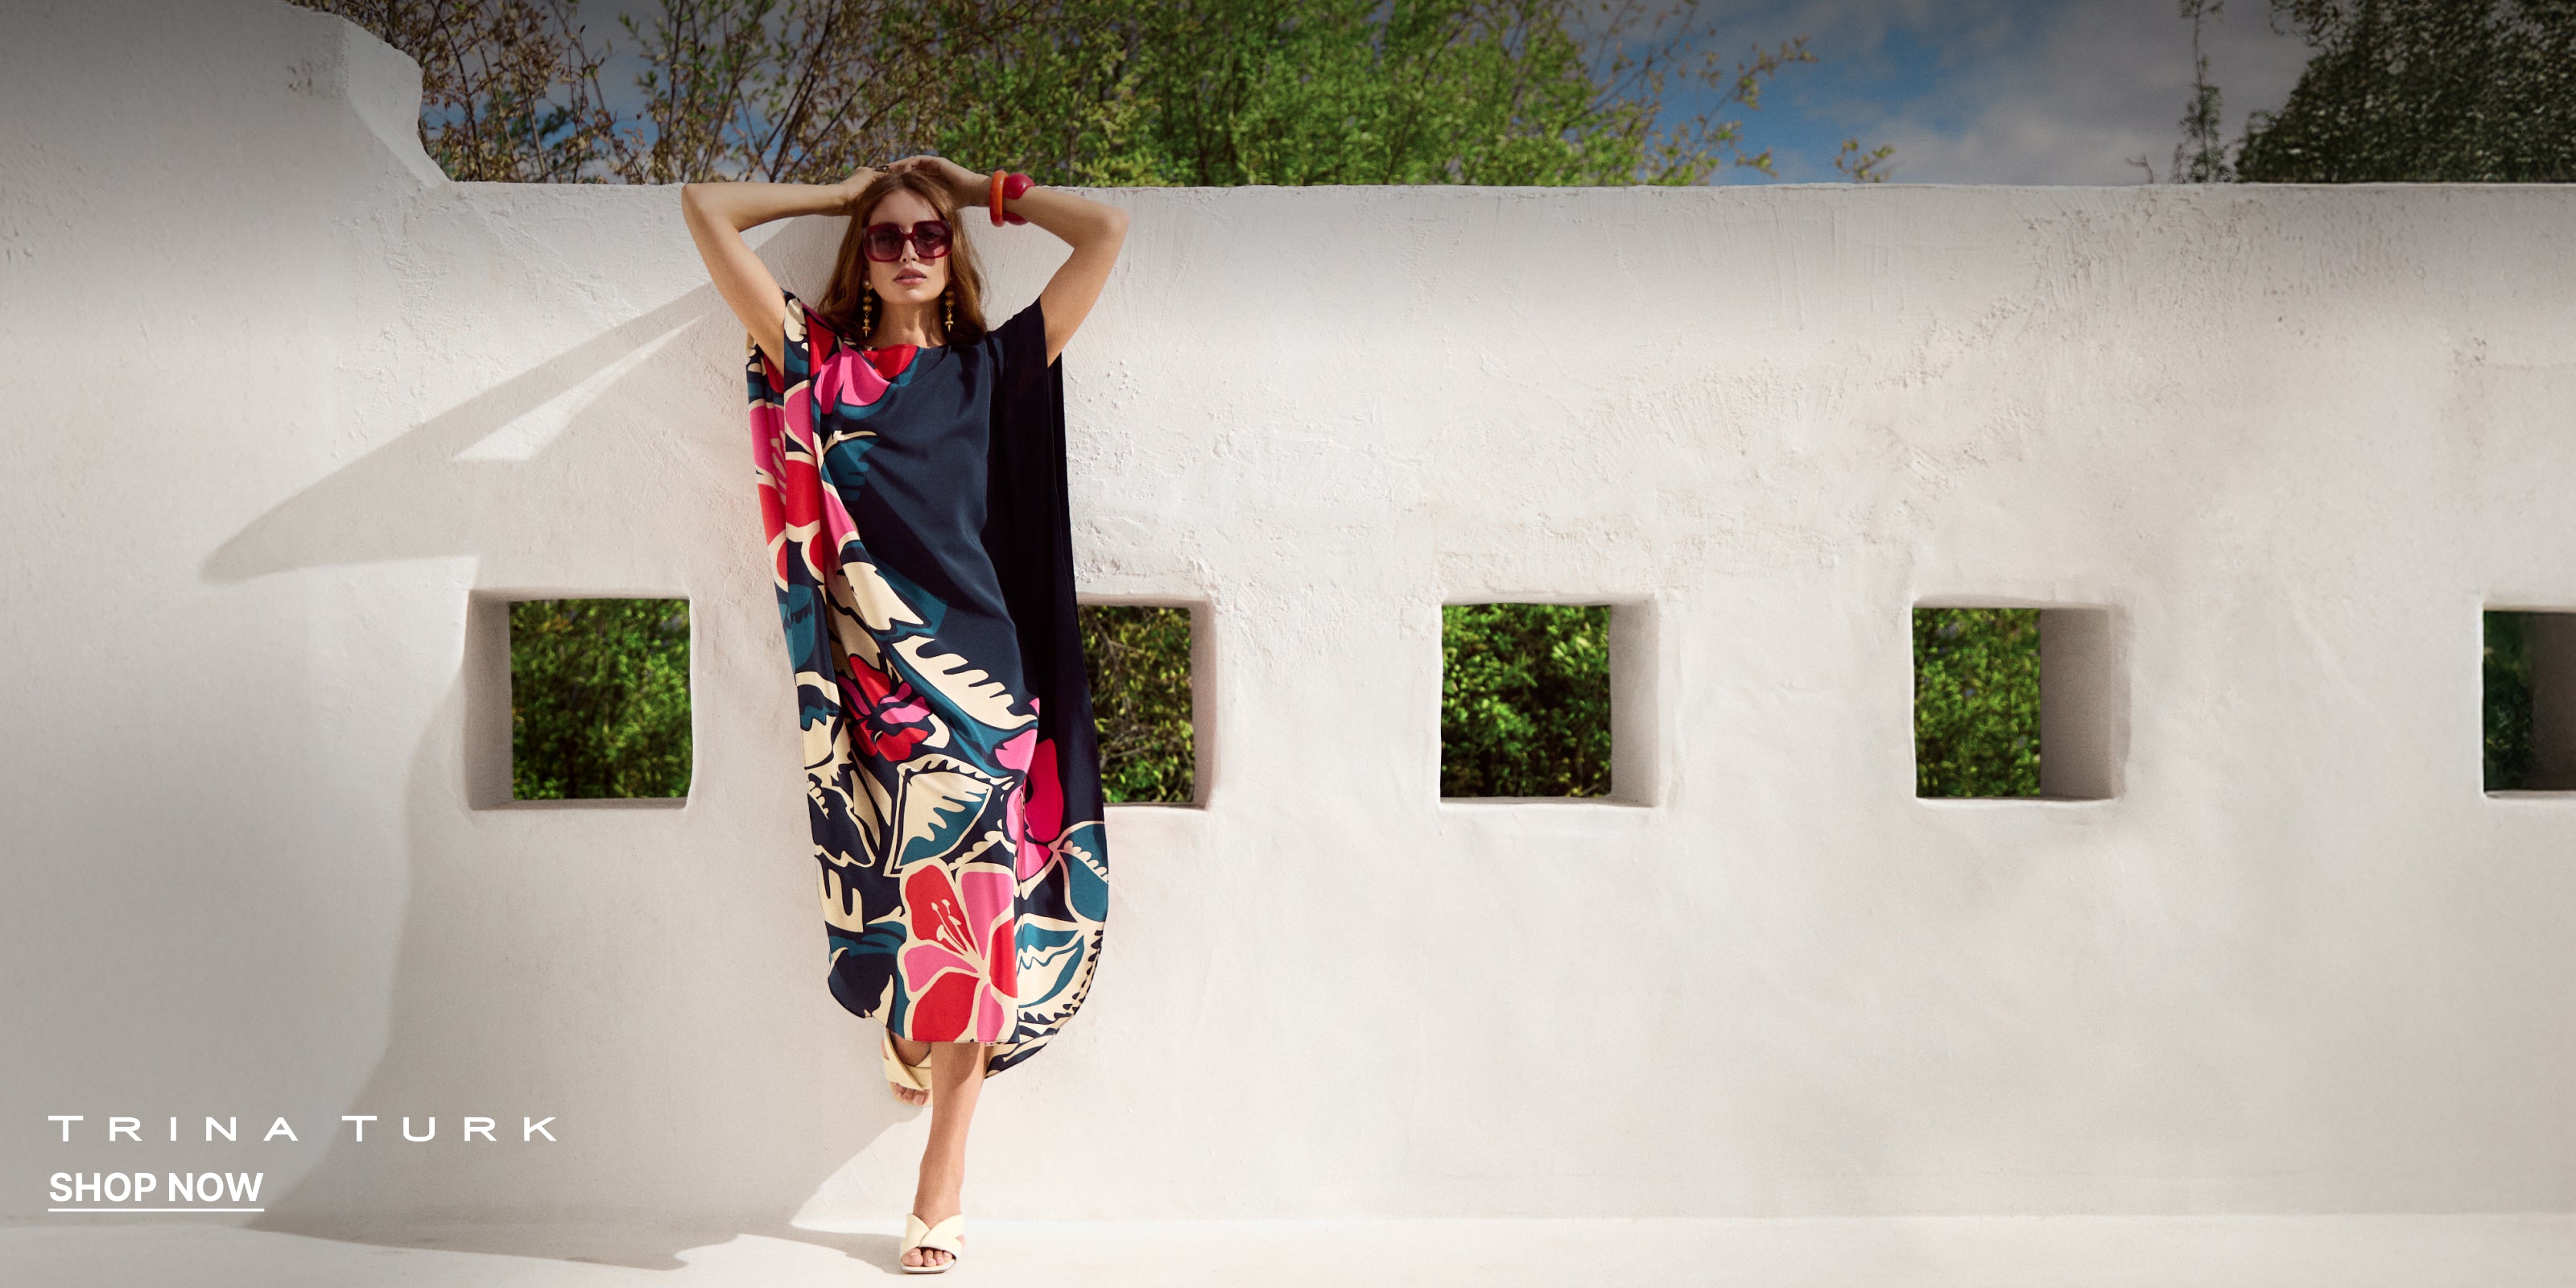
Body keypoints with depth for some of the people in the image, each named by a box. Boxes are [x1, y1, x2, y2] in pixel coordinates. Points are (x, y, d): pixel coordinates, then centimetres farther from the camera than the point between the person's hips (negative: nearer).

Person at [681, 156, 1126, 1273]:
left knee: (970, 908, -2)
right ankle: (904, 1030, 31)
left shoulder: (994, 369, 13)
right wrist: (841, 193, 20)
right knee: (887, 891, -2)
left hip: (973, 678, 0)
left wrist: (984, 191, 20)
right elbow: (705, 207, 12)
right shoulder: (817, 364, 13)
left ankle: (941, 1177, 9)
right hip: (860, 678, 0)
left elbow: (1107, 231, 11)